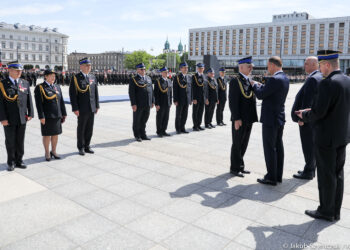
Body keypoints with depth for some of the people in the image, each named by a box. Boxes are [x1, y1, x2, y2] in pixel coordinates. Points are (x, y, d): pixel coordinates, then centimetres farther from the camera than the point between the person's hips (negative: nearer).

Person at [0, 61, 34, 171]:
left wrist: (30, 114, 0)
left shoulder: (25, 83, 8)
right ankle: (11, 163, 21)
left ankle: (19, 161, 24)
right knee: (10, 141, 7)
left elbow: (29, 100, 8)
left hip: (22, 118, 3)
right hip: (9, 119, -3)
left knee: (20, 141, 11)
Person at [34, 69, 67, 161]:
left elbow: (61, 101, 12)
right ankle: (47, 153, 17)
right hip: (47, 116, -5)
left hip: (57, 116, 5)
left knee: (56, 134, 11)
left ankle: (53, 151, 25)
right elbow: (39, 103, -11)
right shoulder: (40, 88, -6)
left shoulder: (57, 87, 12)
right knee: (47, 135, 4)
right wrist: (41, 117, -16)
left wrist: (64, 114, 9)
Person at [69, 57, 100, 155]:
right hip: (82, 109, -5)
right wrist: (75, 108, -14)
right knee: (81, 129, 7)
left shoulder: (93, 77, 9)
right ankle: (81, 148, 20)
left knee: (89, 129, 11)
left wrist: (97, 105, 9)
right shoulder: (75, 78, -7)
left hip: (92, 109, 5)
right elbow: (72, 94, -10)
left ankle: (87, 146, 25)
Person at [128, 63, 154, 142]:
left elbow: (151, 90, 15)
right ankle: (137, 136, 19)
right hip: (138, 105, -5)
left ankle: (143, 134, 24)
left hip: (147, 105, 5)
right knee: (137, 120, 7)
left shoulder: (148, 78, 13)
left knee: (144, 120, 12)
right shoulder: (133, 79, -5)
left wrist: (152, 101, 11)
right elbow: (131, 93, -10)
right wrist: (133, 104, -16)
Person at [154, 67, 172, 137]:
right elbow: (156, 94, -9)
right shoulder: (157, 81, -6)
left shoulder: (169, 81, 11)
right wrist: (157, 104, -14)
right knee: (159, 118, 4)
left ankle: (163, 131, 20)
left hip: (167, 104, 5)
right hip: (161, 104, -5)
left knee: (166, 118, 9)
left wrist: (170, 102, 10)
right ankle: (159, 132, 15)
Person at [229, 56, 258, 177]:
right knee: (237, 144, 3)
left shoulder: (250, 81, 14)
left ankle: (240, 166, 28)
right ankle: (234, 168, 15)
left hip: (249, 119, 8)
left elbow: (253, 97, 16)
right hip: (239, 120, -8)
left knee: (244, 144, 15)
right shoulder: (235, 81, -11)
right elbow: (233, 101, -17)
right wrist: (236, 119, -20)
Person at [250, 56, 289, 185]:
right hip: (280, 118, 9)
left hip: (270, 119, -9)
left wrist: (254, 85, 1)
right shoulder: (285, 78, 10)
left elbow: (260, 95, -16)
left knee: (269, 148, -1)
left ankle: (271, 177, 7)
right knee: (278, 146, 14)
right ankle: (278, 175, 24)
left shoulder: (274, 79, -20)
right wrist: (260, 85, 13)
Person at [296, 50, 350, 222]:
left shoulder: (327, 83, -21)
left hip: (326, 137, -8)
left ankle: (326, 211, 18)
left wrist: (304, 116, -3)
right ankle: (336, 211, 27)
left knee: (326, 175, 4)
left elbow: (318, 113, -24)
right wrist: (312, 112, 10)